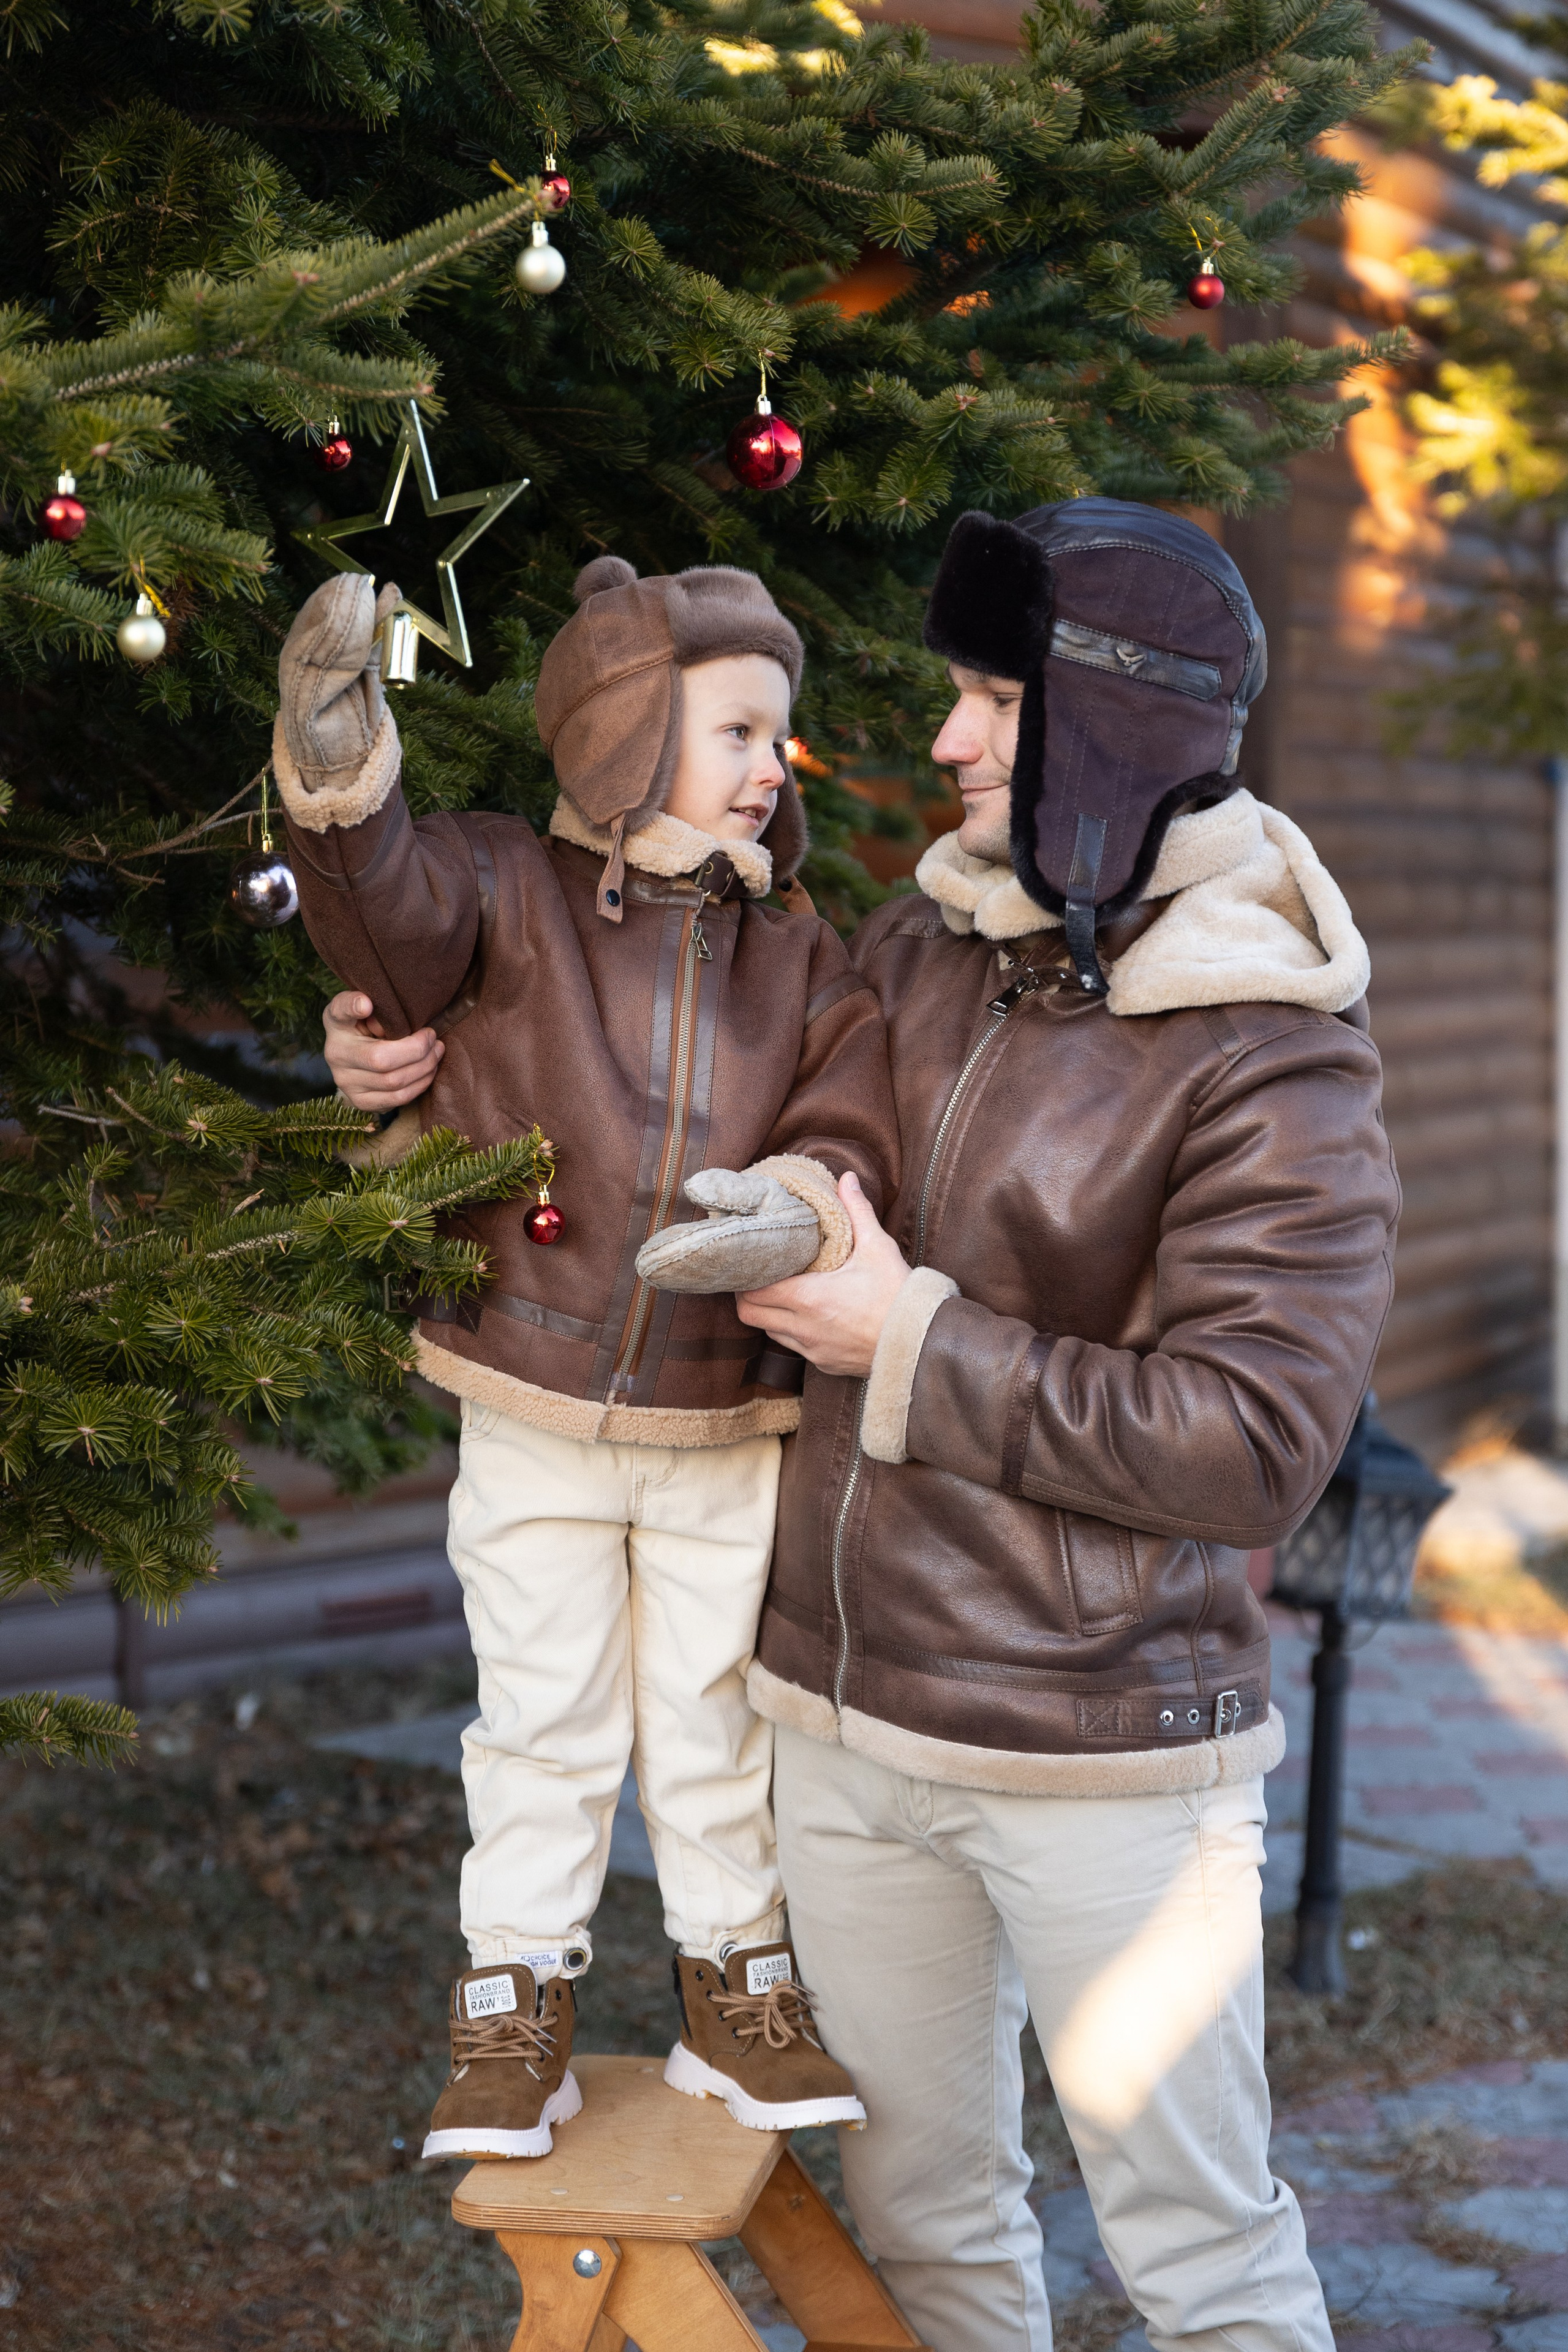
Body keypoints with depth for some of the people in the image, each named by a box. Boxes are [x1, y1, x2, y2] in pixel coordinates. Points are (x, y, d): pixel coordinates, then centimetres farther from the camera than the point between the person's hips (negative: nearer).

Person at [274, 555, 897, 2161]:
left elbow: (857, 1121, -6)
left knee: (718, 1724, 14)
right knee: (543, 1727, 9)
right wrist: (340, 769, -43)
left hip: (728, 1435, 2)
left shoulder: (795, 961, 3)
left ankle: (738, 1986, 31)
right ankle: (515, 2005, 23)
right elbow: (391, 908, -23)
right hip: (533, 1426, -2)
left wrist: (797, 1204, -28)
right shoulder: (509, 900, -6)